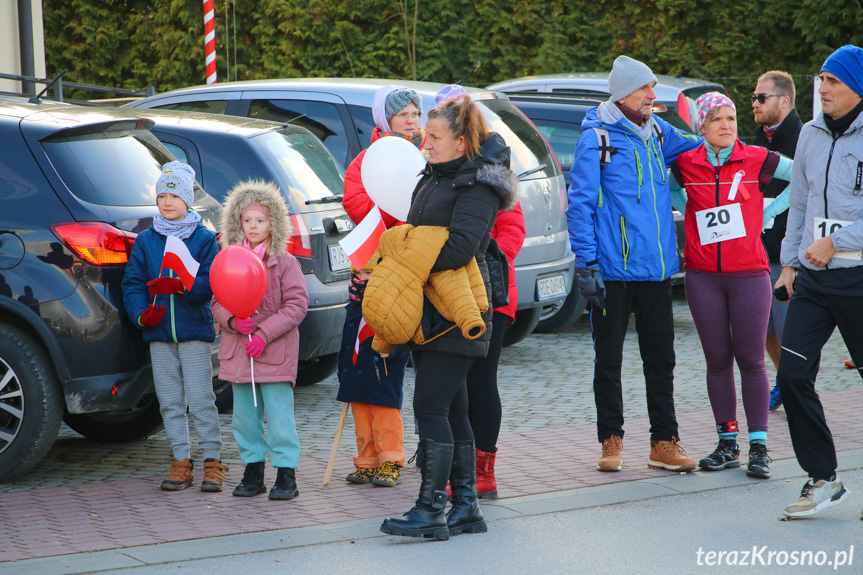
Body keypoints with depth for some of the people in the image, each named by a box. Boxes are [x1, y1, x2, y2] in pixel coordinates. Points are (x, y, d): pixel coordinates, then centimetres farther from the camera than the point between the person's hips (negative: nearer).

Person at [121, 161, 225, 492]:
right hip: (159, 333, 3)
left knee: (200, 399, -4)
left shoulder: (204, 239, 1)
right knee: (170, 401, 6)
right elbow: (132, 283, 5)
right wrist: (141, 313, -13)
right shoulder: (145, 241, 9)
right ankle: (181, 461, 14)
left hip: (195, 331, -3)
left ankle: (212, 461, 4)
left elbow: (211, 284, -8)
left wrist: (180, 286, -25)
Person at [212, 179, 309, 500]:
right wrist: (233, 320, -13)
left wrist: (265, 333, -16)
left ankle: (286, 475, 2)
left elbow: (297, 305, -7)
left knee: (278, 416, -5)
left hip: (276, 353, -4)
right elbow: (217, 303, 9)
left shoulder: (285, 263, -3)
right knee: (244, 416, 10)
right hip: (237, 352, 4)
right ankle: (253, 472, 20)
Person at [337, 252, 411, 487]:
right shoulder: (354, 305, 15)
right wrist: (342, 369, 21)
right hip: (356, 371, 7)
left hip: (384, 373, -7)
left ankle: (391, 466, 3)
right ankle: (366, 465, 17)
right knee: (362, 423, 10)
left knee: (386, 420, -4)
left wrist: (391, 349, -27)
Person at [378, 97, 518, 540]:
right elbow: (417, 235, 22)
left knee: (430, 407, -11)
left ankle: (431, 510, -9)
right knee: (451, 409, 11)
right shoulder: (434, 178, 16)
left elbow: (460, 248, -24)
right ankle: (466, 507, 16)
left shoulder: (477, 187, -12)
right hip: (430, 313, 9)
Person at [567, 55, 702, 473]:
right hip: (613, 271, -5)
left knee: (660, 358, 7)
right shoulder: (597, 139, -7)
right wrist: (587, 264, -14)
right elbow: (580, 204, -9)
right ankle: (611, 441, 15)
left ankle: (664, 442, 12)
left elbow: (693, 146, 32)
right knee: (609, 359, 5)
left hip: (656, 269, 5)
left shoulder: (658, 132, 10)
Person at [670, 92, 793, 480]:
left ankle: (759, 446, 3)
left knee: (750, 360, -2)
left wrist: (773, 209, 4)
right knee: (717, 360, 6)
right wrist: (687, 213, 9)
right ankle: (727, 444, 13)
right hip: (703, 276, 2)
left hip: (749, 274, -2)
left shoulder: (756, 160, -1)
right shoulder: (686, 164, 3)